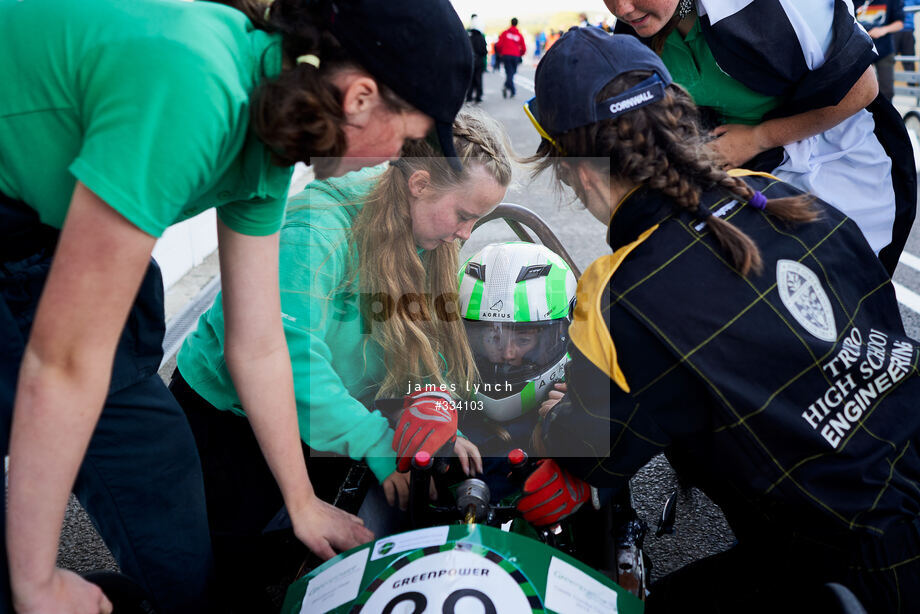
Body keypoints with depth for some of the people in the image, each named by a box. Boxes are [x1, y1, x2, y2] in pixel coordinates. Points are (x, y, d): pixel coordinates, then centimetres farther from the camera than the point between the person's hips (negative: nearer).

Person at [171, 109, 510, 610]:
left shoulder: (423, 240, -6)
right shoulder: (317, 229, -32)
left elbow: (421, 346, -1)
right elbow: (290, 357, -39)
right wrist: (377, 442, -36)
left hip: (315, 415, 6)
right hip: (224, 406, -6)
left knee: (382, 531, -6)